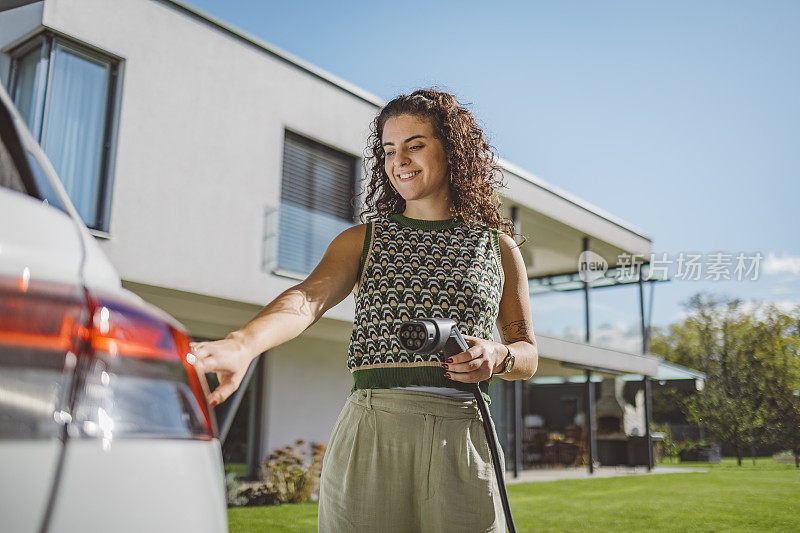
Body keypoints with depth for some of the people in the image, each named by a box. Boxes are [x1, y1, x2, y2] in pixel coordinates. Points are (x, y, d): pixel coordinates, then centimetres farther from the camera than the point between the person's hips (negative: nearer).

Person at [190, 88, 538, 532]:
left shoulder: (497, 246, 13)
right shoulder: (364, 240, 10)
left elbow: (528, 353, 17)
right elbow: (308, 297, -10)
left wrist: (499, 356, -7)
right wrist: (242, 345, -30)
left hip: (461, 437, 1)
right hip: (371, 430, 0)